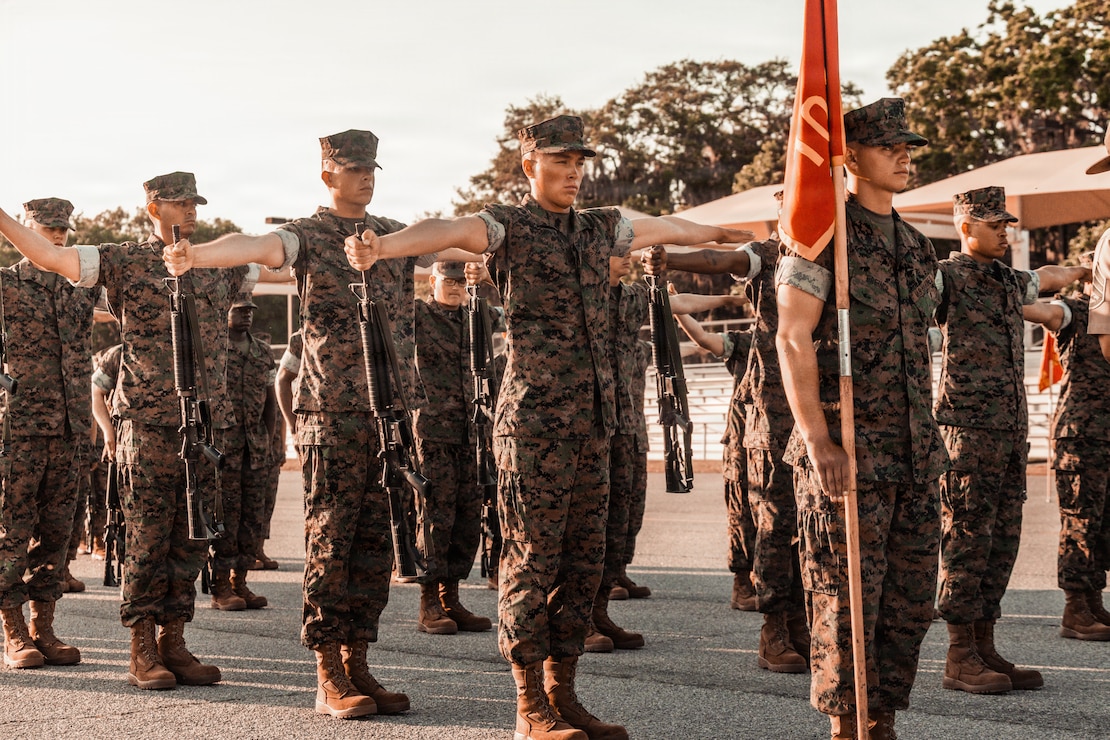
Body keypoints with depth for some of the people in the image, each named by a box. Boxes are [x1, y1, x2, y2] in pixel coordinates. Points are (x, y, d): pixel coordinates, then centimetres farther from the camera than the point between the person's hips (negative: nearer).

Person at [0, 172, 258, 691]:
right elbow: (48, 256, -6)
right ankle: (142, 652, 3)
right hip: (149, 421, -4)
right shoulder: (126, 263, 1)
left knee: (189, 540, 6)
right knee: (147, 538, -3)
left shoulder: (220, 268, 13)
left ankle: (173, 643, 13)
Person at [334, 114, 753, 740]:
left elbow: (665, 228, 35)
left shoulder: (600, 229, 16)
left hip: (593, 420, 7)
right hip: (534, 418, -7)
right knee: (533, 557, -3)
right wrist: (381, 246, -43)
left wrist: (718, 233, 50)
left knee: (583, 560, 8)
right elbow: (446, 231, -24)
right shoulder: (508, 226, -4)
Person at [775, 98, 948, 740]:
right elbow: (793, 339, -12)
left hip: (916, 456, 7)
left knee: (910, 599, 8)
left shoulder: (917, 247, 17)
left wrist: (931, 440, 17)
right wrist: (818, 443, -19)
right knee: (848, 598, -3)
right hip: (847, 451, -7)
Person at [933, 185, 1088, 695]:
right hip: (969, 428, -8)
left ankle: (984, 649, 12)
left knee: (1001, 542, 7)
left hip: (1011, 430, 8)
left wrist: (1079, 271, 59)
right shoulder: (947, 276, -5)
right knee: (966, 540, -6)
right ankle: (960, 658, -2)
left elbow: (1046, 277, 41)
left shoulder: (1009, 282, 19)